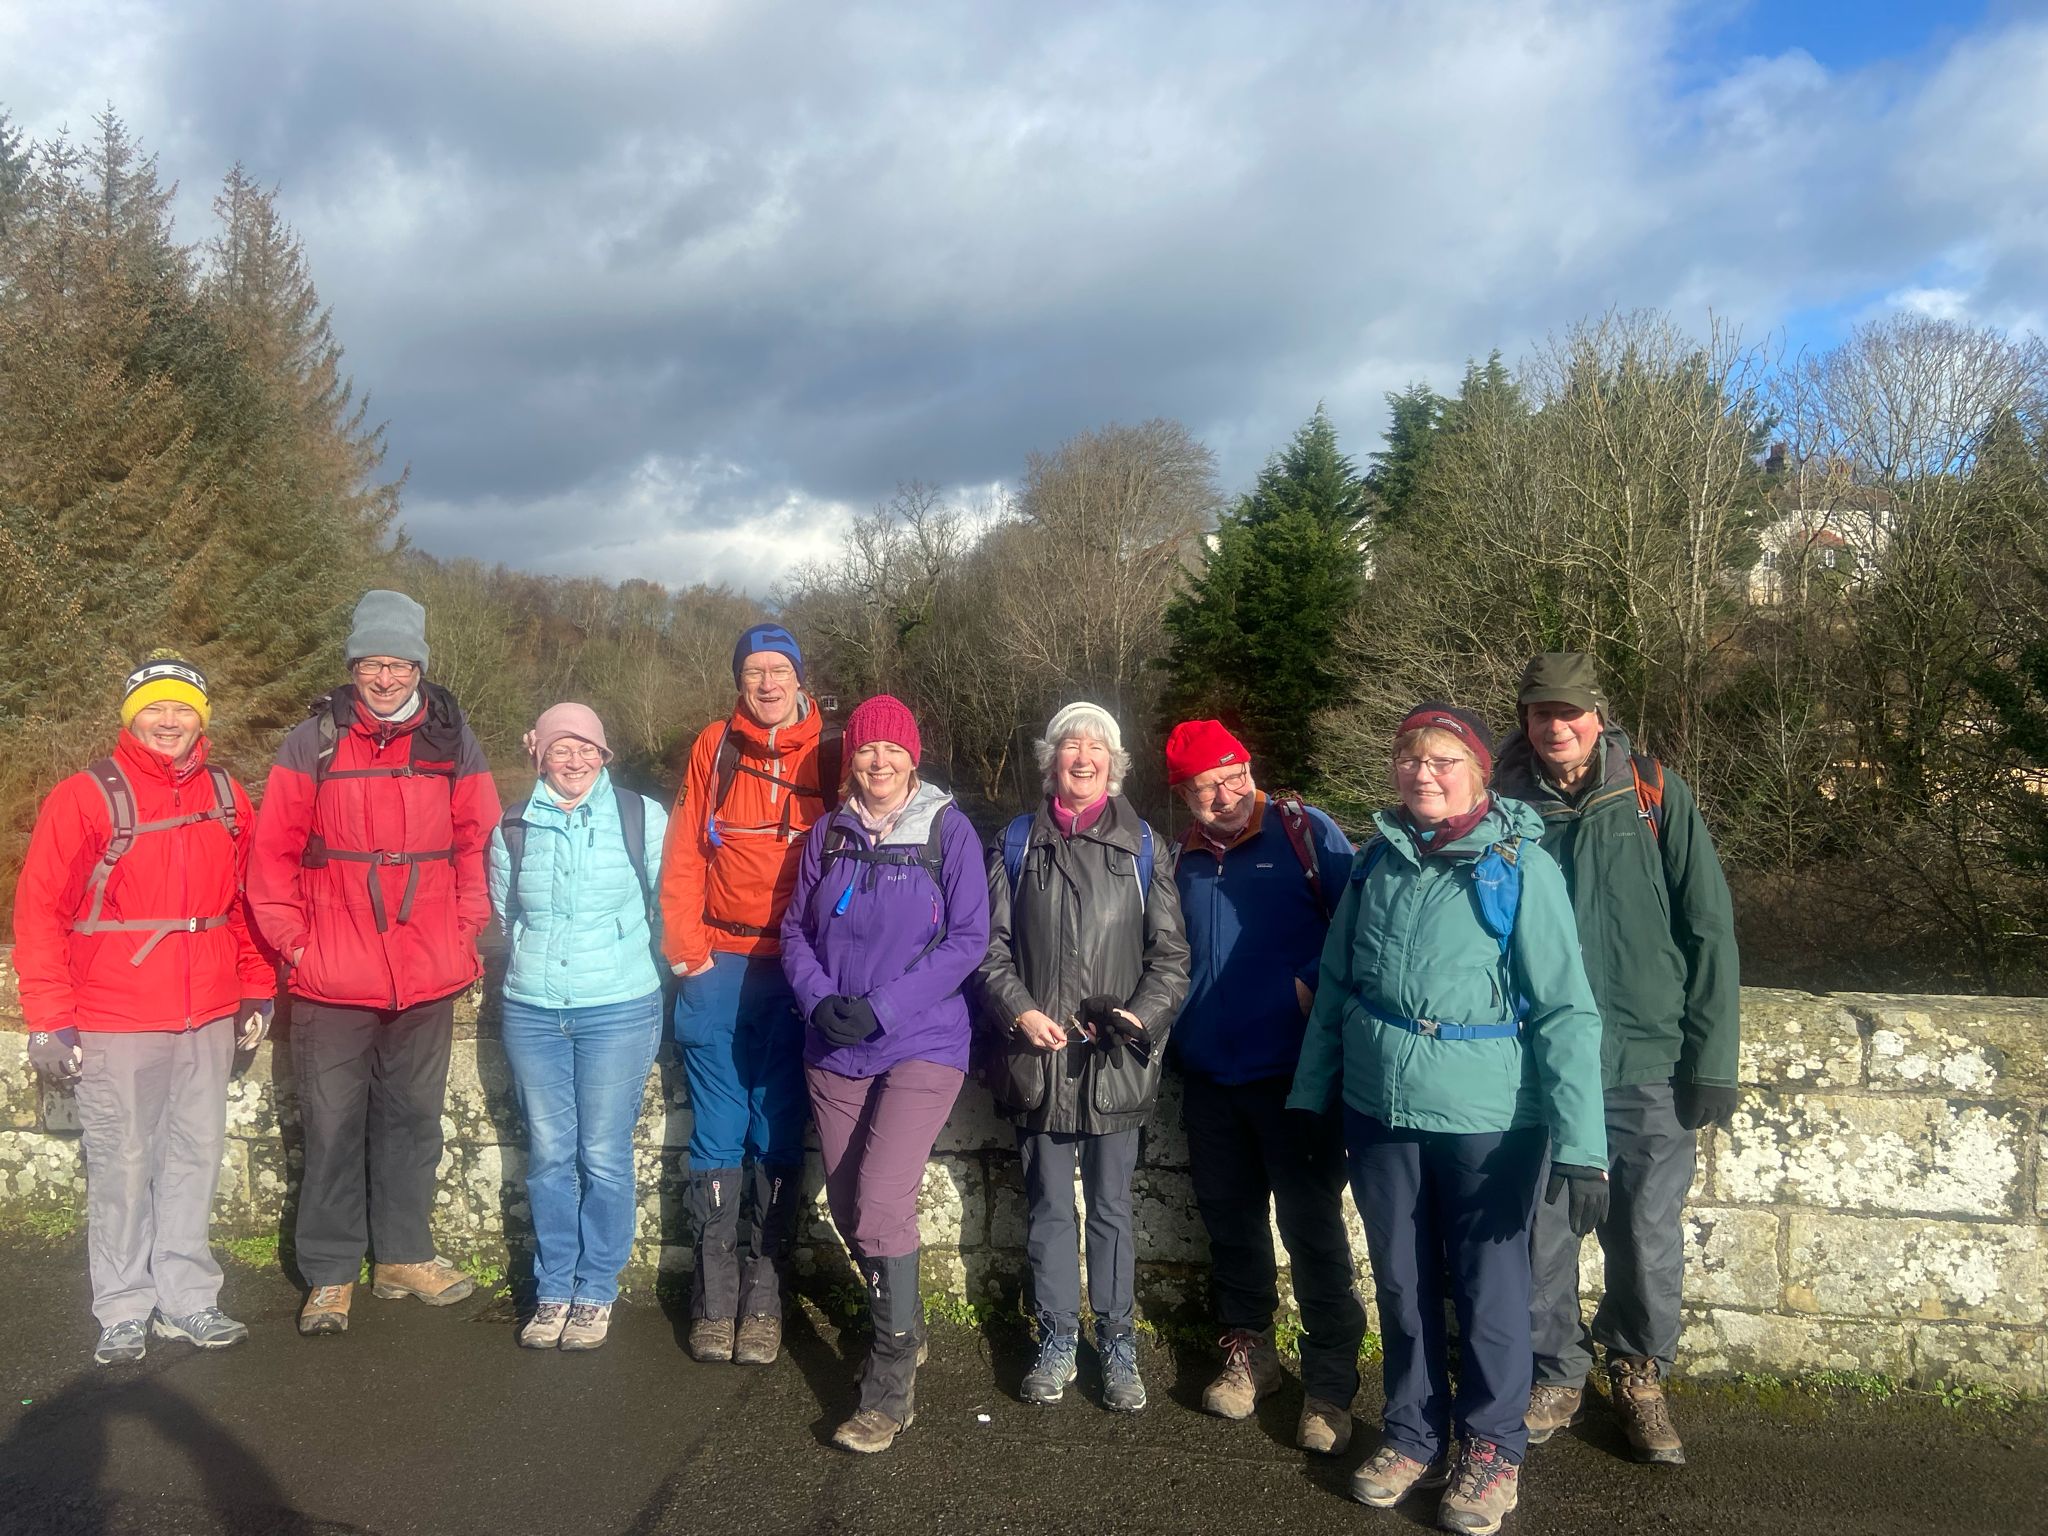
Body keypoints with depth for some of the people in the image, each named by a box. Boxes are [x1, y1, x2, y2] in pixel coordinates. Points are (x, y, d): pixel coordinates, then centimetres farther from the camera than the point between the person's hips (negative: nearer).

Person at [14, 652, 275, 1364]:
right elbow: (39, 912, -6)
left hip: (208, 1018, 4)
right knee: (122, 1166, 5)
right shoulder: (84, 797, -6)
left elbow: (248, 900, 14)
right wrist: (49, 1020, -9)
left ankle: (187, 1300, 21)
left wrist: (256, 989, 11)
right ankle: (125, 1311, 19)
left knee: (195, 1157, 10)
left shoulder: (227, 798, 7)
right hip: (114, 1021, -4)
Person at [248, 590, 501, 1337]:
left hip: (428, 977, 2)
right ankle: (330, 1271, 18)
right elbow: (273, 851, 0)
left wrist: (465, 930, 0)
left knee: (412, 1118, 13)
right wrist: (292, 937, -4)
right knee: (333, 1125, 6)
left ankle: (405, 1253, 27)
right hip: (332, 978, -2)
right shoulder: (313, 742, -2)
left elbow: (479, 843, 7)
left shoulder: (453, 742, 3)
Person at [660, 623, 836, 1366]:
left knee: (778, 1136, 5)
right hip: (720, 966, 1)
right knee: (717, 1135, 4)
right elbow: (683, 852, 5)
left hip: (798, 970, -1)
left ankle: (764, 1297, 15)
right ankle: (714, 1298, 14)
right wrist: (686, 946, -2)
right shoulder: (715, 746, 6)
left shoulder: (829, 754, 3)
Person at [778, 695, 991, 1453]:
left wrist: (884, 1006, -16)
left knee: (882, 1204, -16)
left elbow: (968, 938, -9)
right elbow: (795, 930, 9)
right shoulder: (828, 834, 6)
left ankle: (891, 1386, -1)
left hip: (922, 1044, -4)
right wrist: (819, 998, -10)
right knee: (847, 1206, 12)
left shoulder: (948, 830, -5)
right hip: (834, 1051, 5)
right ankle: (902, 1328, 38)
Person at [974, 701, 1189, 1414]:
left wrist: (1139, 1016, -12)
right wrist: (1019, 1012, -9)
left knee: (1111, 1207, 8)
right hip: (1039, 1055, 1)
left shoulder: (1141, 846, 4)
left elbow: (1171, 954, 3)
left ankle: (1117, 1345, 21)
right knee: (1049, 1205, 10)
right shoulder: (1019, 842, 7)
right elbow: (992, 946, 6)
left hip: (1114, 1060, -1)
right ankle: (1057, 1341, 24)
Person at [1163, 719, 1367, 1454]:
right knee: (1229, 1219, 15)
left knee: (1312, 1226, 0)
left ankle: (1331, 1384, 12)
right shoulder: (1180, 861, 9)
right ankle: (1248, 1350, 33)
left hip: (1294, 1070, -5)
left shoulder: (1305, 832, -6)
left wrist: (1316, 982, -19)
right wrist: (1175, 1028, 7)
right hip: (1209, 1076, 5)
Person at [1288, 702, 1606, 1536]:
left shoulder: (1520, 867, -10)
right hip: (1378, 1111, 4)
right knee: (1403, 1282, 16)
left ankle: (1492, 1450, 30)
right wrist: (1307, 1096, 10)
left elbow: (1565, 1010, -13)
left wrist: (1580, 1141, -18)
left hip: (1484, 1117, -4)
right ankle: (1413, 1434, 35)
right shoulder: (1375, 860, 4)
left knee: (1487, 1289, 10)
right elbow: (1334, 987, 11)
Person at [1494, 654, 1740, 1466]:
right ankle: (1556, 1373, 31)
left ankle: (1640, 1374, 31)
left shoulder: (1657, 796, -3)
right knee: (1543, 1232, 10)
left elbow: (1709, 929, -2)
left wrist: (1712, 1059, -5)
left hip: (1649, 1066, -1)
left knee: (1648, 1234, 8)